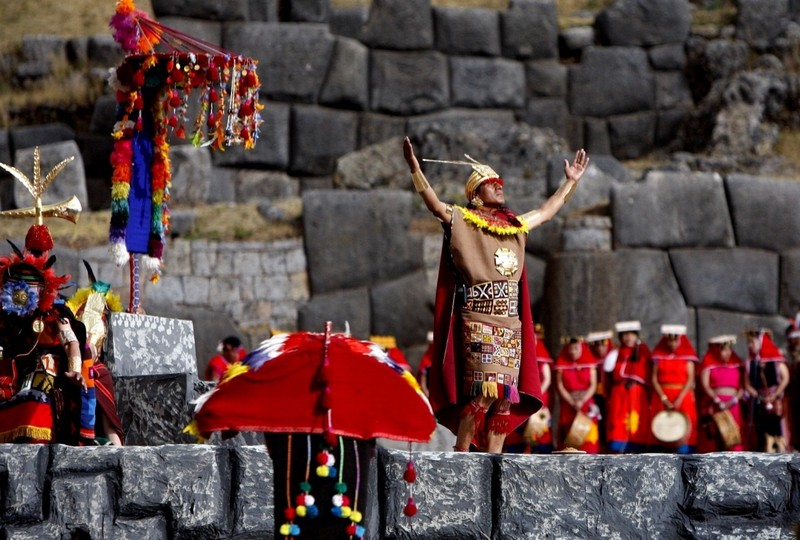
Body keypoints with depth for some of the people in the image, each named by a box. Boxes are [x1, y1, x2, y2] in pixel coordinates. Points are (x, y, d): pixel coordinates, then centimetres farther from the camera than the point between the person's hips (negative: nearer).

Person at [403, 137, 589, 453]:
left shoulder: (517, 226, 19)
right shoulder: (463, 222, 0)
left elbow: (547, 211, 34)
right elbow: (435, 205, -15)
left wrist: (572, 181, 39)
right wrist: (414, 168, -28)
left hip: (510, 325, 7)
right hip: (478, 323, -7)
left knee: (506, 397, 2)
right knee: (483, 393, -15)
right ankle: (460, 457, -9)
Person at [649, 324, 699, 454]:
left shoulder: (688, 356, 4)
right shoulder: (659, 355, 7)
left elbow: (690, 380, -2)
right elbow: (654, 379, 2)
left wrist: (679, 400, -13)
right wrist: (664, 399, -9)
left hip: (683, 398, -1)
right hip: (661, 398, 1)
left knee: (683, 437, -9)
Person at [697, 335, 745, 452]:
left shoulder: (737, 365, 13)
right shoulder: (708, 365, 6)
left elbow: (742, 387, 6)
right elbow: (705, 385, -5)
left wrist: (734, 400, -11)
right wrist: (717, 401, -17)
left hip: (732, 406, 2)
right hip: (713, 407, -2)